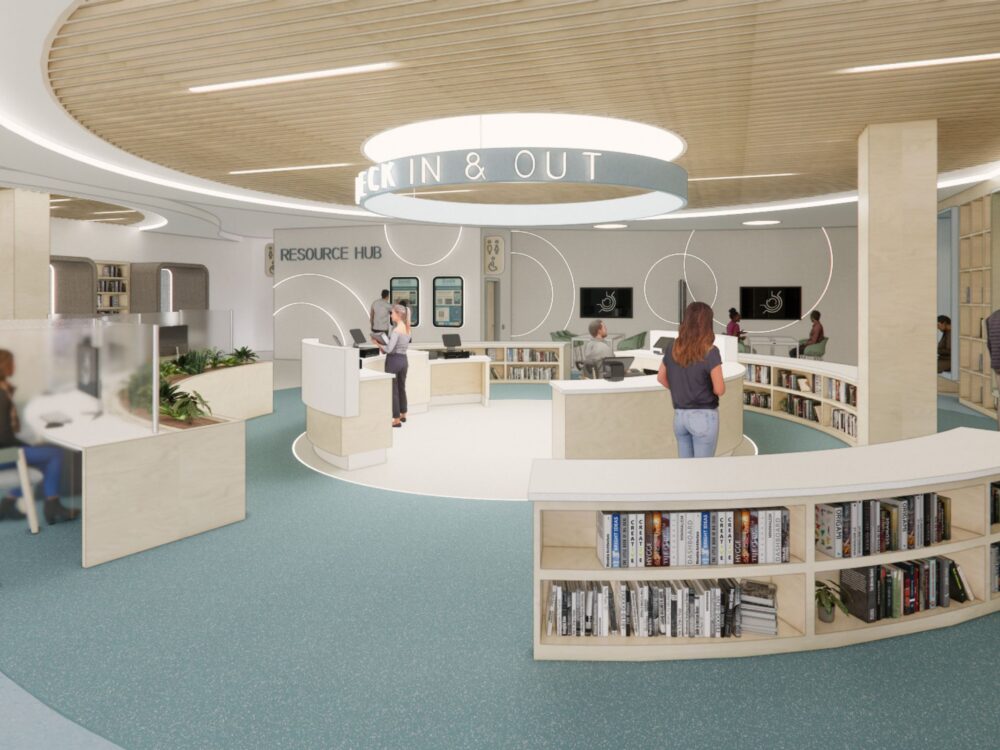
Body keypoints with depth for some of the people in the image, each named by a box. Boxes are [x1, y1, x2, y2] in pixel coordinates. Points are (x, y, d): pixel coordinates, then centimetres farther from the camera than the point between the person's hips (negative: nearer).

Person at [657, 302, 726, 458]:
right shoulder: (710, 352, -16)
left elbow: (661, 377, 14)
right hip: (704, 416, -5)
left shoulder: (672, 347, 1)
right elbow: (719, 390, -15)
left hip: (679, 415, 5)